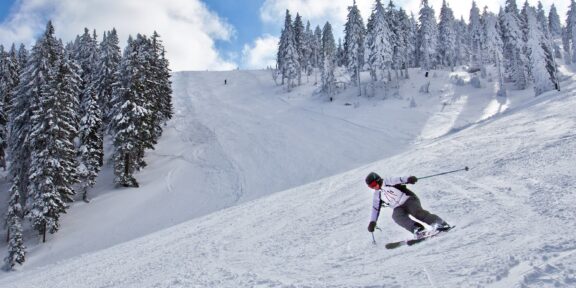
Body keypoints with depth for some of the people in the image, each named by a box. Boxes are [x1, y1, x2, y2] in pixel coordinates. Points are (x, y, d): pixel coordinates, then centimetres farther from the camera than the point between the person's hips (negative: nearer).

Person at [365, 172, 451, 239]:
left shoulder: (388, 182, -4)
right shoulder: (377, 194, 13)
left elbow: (398, 180, -20)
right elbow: (375, 208, 20)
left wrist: (408, 179, -40)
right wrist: (372, 222, 16)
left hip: (408, 199, -4)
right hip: (399, 208, 4)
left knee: (417, 212, -31)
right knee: (396, 216, -28)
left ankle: (439, 223, -27)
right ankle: (418, 229, -38)